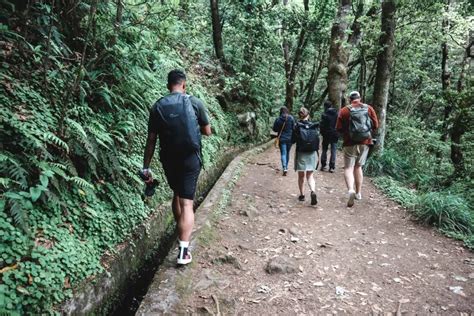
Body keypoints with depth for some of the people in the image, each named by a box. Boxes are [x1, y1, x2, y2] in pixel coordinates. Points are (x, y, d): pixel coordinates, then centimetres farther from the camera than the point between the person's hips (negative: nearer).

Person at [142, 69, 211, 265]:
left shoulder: (157, 107, 1)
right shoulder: (194, 103, -5)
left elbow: (151, 140, 0)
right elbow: (207, 131, 4)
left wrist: (146, 166, 6)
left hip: (168, 160, 3)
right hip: (190, 159, -3)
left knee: (177, 195, 24)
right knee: (186, 202, -4)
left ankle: (181, 235, 41)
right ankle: (183, 251, -10)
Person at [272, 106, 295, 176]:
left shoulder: (278, 120, -9)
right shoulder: (291, 118, -6)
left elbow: (275, 129, -3)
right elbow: (294, 128, -4)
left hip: (282, 139, -2)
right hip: (290, 138, 2)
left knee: (283, 153, -3)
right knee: (287, 153, 17)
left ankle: (284, 168, -21)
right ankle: (286, 167, 29)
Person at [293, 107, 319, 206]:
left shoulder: (297, 126, -7)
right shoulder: (313, 126, 0)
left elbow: (293, 140, -6)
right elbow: (317, 140, 1)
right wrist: (315, 150, 12)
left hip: (301, 153, -2)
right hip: (312, 153, 2)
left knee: (301, 176, 13)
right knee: (310, 175, 9)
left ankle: (302, 195, 20)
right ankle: (313, 191, -15)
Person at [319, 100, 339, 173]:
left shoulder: (325, 115, -11)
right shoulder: (337, 114, -1)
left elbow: (321, 125, -10)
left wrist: (322, 133, 5)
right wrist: (337, 133, 9)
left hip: (326, 135, -2)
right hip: (335, 135, 2)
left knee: (324, 150, 12)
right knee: (333, 151, 5)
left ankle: (323, 165, 11)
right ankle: (332, 167, 3)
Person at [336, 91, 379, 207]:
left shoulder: (344, 110, -6)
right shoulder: (369, 108, 1)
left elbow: (339, 128, -5)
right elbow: (376, 125, 2)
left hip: (350, 143, -3)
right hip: (365, 142, 3)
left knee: (348, 167, 1)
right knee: (358, 166, 17)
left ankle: (351, 189, -24)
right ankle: (358, 192, 20)